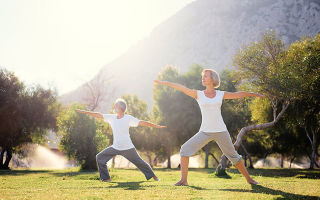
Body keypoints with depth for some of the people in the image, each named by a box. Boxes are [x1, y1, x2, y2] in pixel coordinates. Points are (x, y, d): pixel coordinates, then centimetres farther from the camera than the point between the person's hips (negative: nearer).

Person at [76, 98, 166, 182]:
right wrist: (85, 112, 4)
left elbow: (142, 123, -11)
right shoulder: (112, 117, 3)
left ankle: (153, 176, 18)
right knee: (100, 157, -2)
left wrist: (157, 126, -15)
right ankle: (106, 178, 4)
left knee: (139, 162, 2)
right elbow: (99, 115, 6)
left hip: (128, 148, -4)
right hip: (115, 147, 4)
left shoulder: (128, 118, -9)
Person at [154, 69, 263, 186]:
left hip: (221, 131, 0)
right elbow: (182, 88, -5)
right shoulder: (198, 94, 3)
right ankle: (184, 180, -11)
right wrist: (165, 83, -12)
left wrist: (253, 94, 26)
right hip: (205, 132, 0)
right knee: (185, 149, -15)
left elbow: (238, 95, 17)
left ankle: (248, 178, 24)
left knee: (233, 156, 8)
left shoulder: (220, 94, 6)